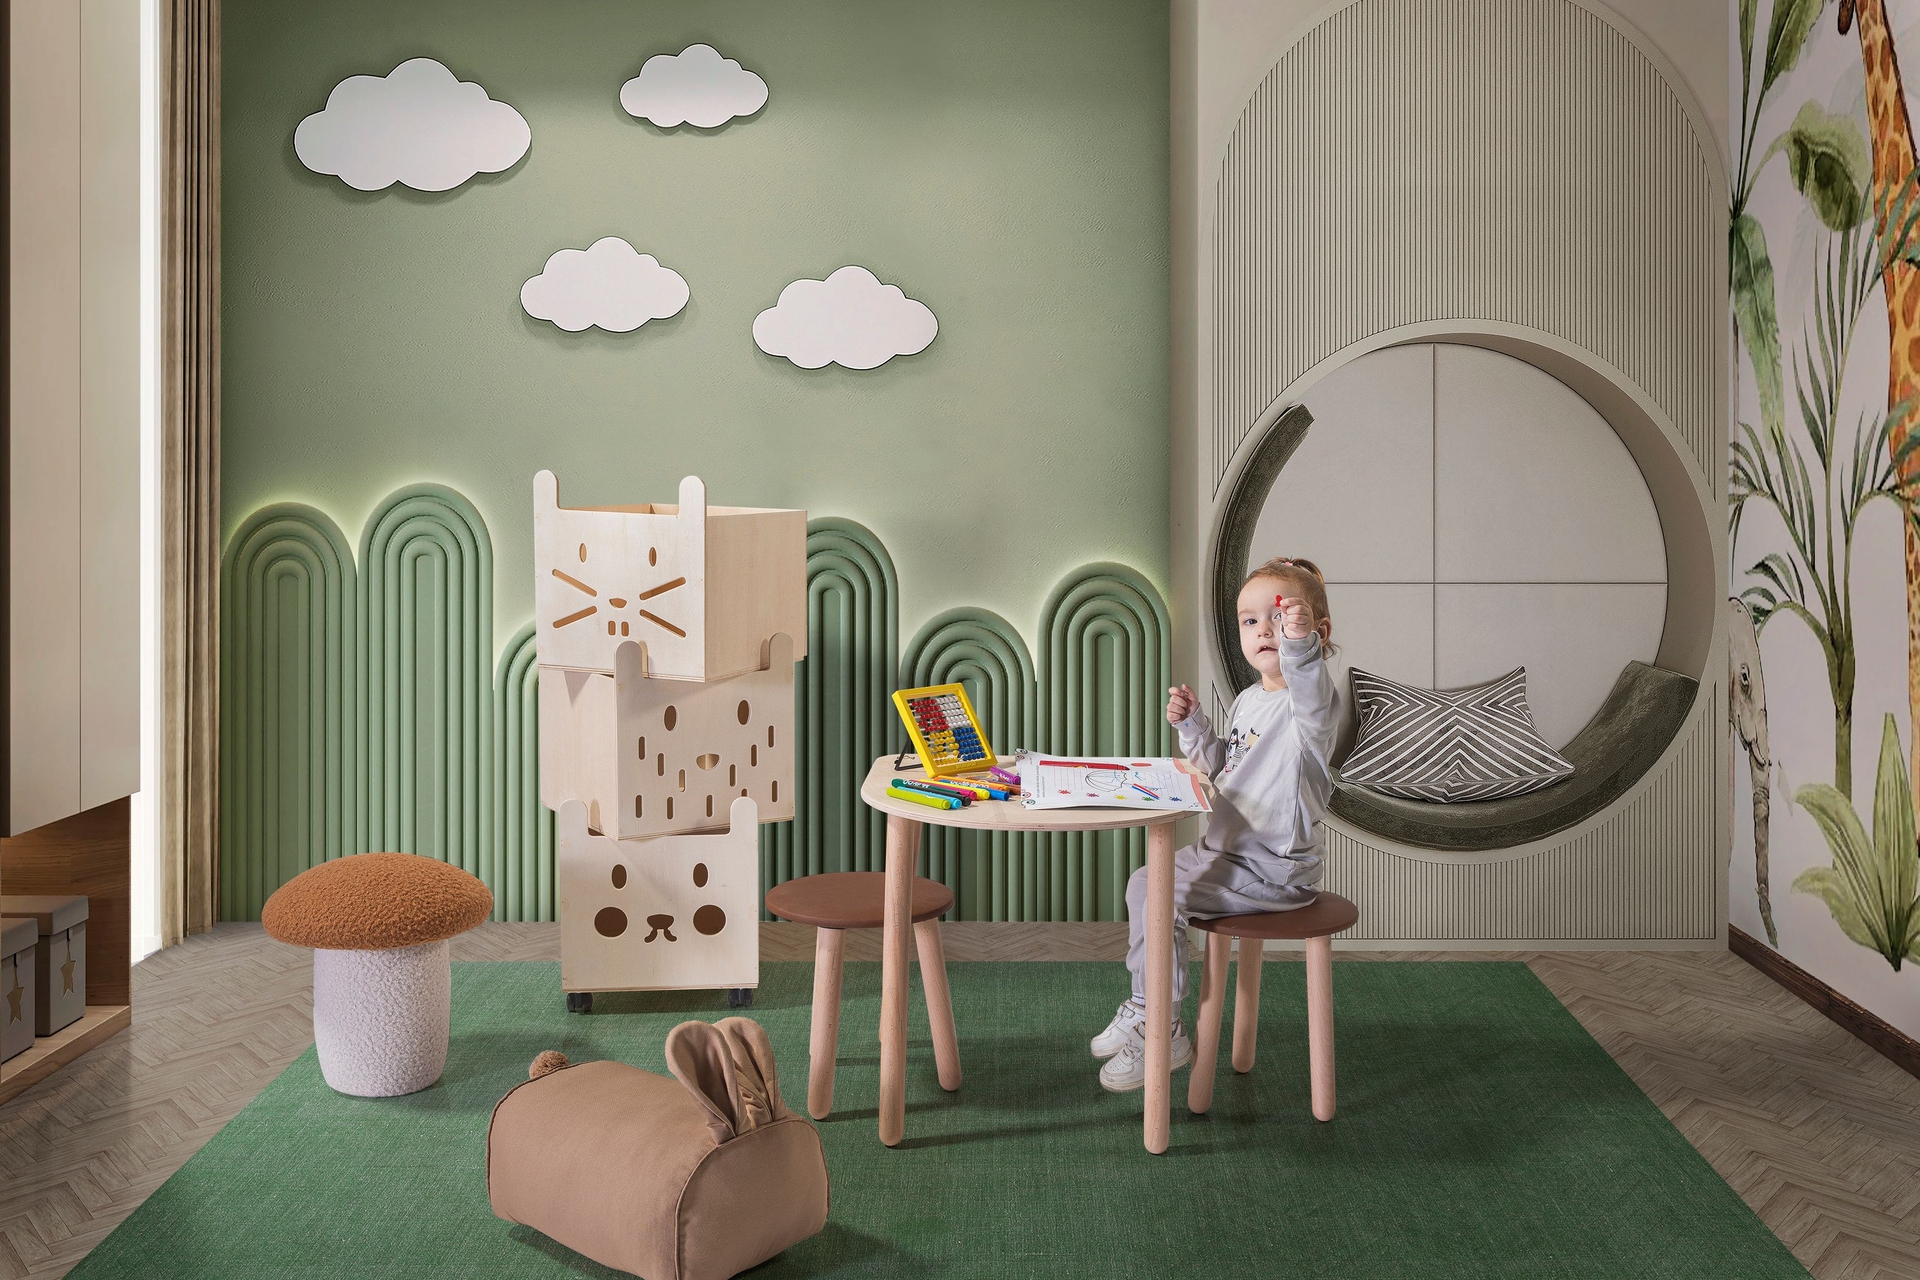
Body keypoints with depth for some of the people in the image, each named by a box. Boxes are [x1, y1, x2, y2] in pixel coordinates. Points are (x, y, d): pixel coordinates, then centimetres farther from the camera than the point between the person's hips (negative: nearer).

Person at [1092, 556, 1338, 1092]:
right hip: (1223, 850, 10)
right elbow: (1218, 765, 24)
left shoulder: (1308, 702, -18)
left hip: (1272, 871, -10)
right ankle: (1143, 1005, 28)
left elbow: (1313, 701, -45)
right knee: (1142, 882, 16)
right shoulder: (1248, 700, 12)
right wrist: (1193, 725, 8)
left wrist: (1299, 644, -62)